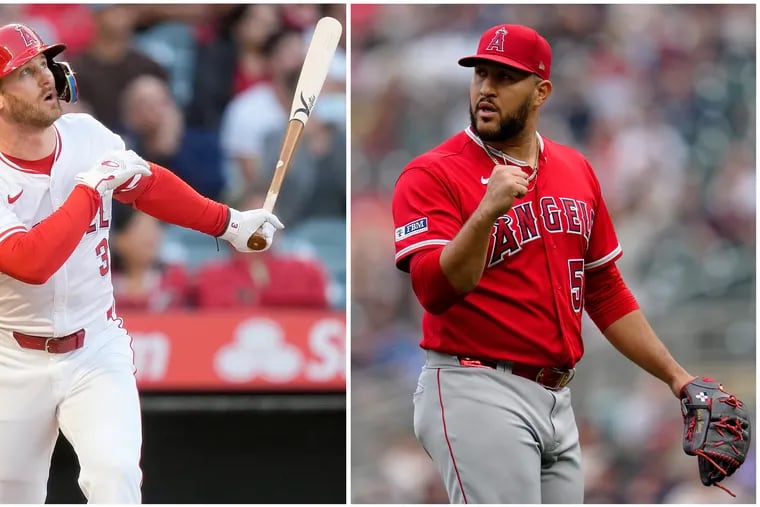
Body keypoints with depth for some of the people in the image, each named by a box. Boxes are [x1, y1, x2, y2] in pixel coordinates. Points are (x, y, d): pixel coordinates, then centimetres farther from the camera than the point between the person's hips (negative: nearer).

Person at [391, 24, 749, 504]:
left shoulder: (576, 171, 14)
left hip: (557, 403, 7)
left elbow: (604, 289, 20)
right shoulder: (433, 175, -6)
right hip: (478, 394, -7)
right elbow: (436, 291, -18)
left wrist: (677, 376, 16)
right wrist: (487, 211, -31)